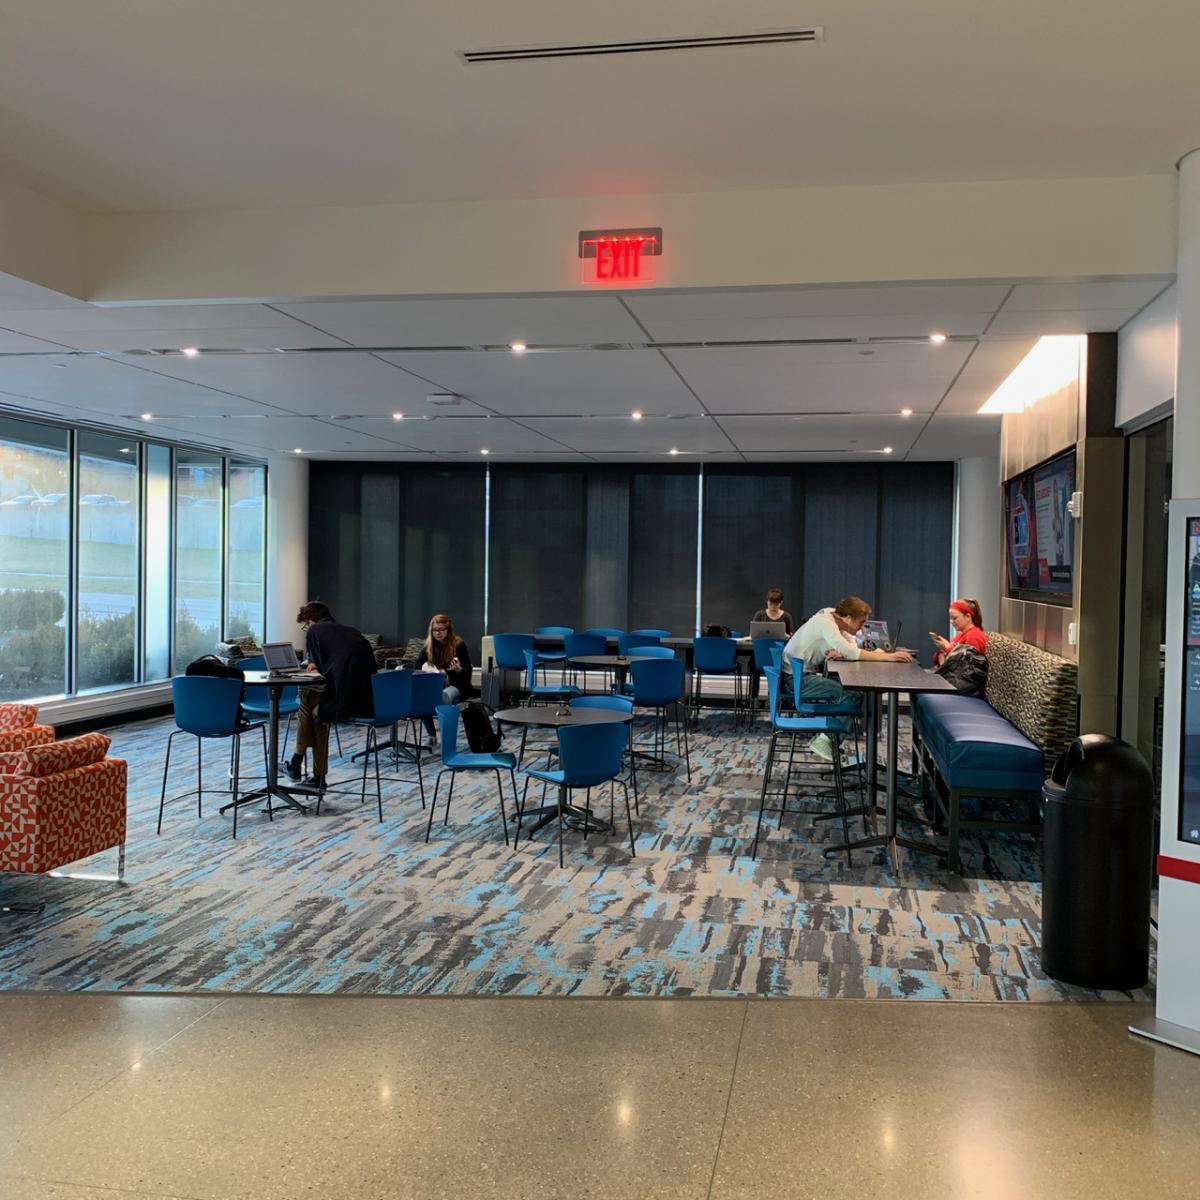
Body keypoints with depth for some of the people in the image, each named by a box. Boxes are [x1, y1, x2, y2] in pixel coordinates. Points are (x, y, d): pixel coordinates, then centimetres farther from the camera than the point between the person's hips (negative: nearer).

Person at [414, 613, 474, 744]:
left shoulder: (459, 645, -6)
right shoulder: (429, 646, 6)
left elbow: (468, 672, -8)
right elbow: (419, 667, 11)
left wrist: (458, 669, -32)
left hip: (456, 685, -4)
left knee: (445, 696, -38)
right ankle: (432, 735, -15)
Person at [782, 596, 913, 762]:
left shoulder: (835, 619, 7)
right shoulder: (825, 623, -22)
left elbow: (852, 648, 6)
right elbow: (850, 653, -29)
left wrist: (839, 653, -18)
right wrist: (888, 657, -27)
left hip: (807, 673, 10)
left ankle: (824, 737, 12)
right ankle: (826, 742, -6)